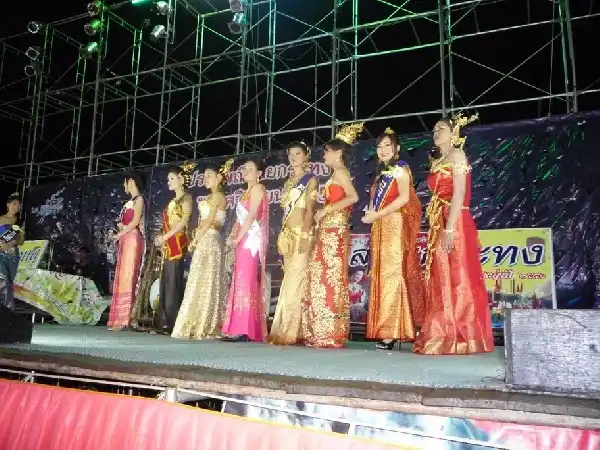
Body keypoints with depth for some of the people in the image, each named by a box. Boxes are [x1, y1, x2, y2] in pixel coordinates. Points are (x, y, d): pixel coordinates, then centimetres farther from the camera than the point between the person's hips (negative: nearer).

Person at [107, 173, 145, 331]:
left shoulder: (139, 199, -2)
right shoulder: (130, 201, 23)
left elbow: (135, 222, -13)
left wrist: (118, 235, -10)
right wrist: (117, 235, 3)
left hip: (132, 239, -9)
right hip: (124, 240, 9)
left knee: (127, 277, -12)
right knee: (121, 277, 4)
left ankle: (124, 320, -14)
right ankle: (119, 318, 5)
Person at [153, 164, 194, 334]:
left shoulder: (186, 198, 0)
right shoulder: (173, 201, 24)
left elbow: (184, 221, -12)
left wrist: (164, 237, -14)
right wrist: (161, 238, 2)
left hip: (177, 244, -8)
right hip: (168, 246, 8)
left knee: (173, 282, -11)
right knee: (165, 282, 5)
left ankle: (172, 323, -10)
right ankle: (164, 322, 8)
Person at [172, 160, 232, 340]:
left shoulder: (218, 196, -6)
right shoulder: (211, 198, 21)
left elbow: (209, 222, -13)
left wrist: (194, 240, -7)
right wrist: (196, 240, 6)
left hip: (209, 241, -9)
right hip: (204, 241, 9)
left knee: (204, 283, -9)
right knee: (202, 284, 8)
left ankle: (201, 327, -6)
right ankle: (201, 326, 11)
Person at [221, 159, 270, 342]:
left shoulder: (258, 188, -3)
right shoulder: (247, 192, 24)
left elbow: (252, 216, -13)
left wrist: (238, 238, -14)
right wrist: (232, 236, 3)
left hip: (251, 239, -9)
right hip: (243, 241, 9)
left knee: (246, 281, -13)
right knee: (240, 282, 6)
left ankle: (244, 330, -15)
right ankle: (238, 328, 9)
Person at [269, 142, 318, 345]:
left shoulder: (311, 180, 0)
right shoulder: (288, 182, 21)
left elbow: (310, 210, -10)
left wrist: (304, 235, -20)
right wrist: (282, 237, 13)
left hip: (302, 233, -7)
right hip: (288, 234, 7)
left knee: (295, 282, -11)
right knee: (289, 282, 6)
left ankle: (291, 332, -9)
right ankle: (285, 330, 9)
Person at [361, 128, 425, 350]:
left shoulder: (400, 168, -2)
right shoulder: (382, 173, 22)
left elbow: (404, 198, -14)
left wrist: (376, 214, -14)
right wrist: (371, 213, 2)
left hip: (395, 225, -8)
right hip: (381, 228, 8)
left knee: (393, 274, -11)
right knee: (382, 276, 5)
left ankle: (393, 332, -11)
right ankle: (385, 330, 7)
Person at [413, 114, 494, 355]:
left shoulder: (457, 155, -2)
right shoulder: (437, 162, 22)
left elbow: (459, 193, -13)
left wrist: (450, 228, -21)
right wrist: (437, 227, 10)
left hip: (455, 224, -9)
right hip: (438, 226, 9)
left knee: (457, 280, -8)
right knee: (441, 282, 7)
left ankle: (461, 340, -4)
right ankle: (443, 337, 12)